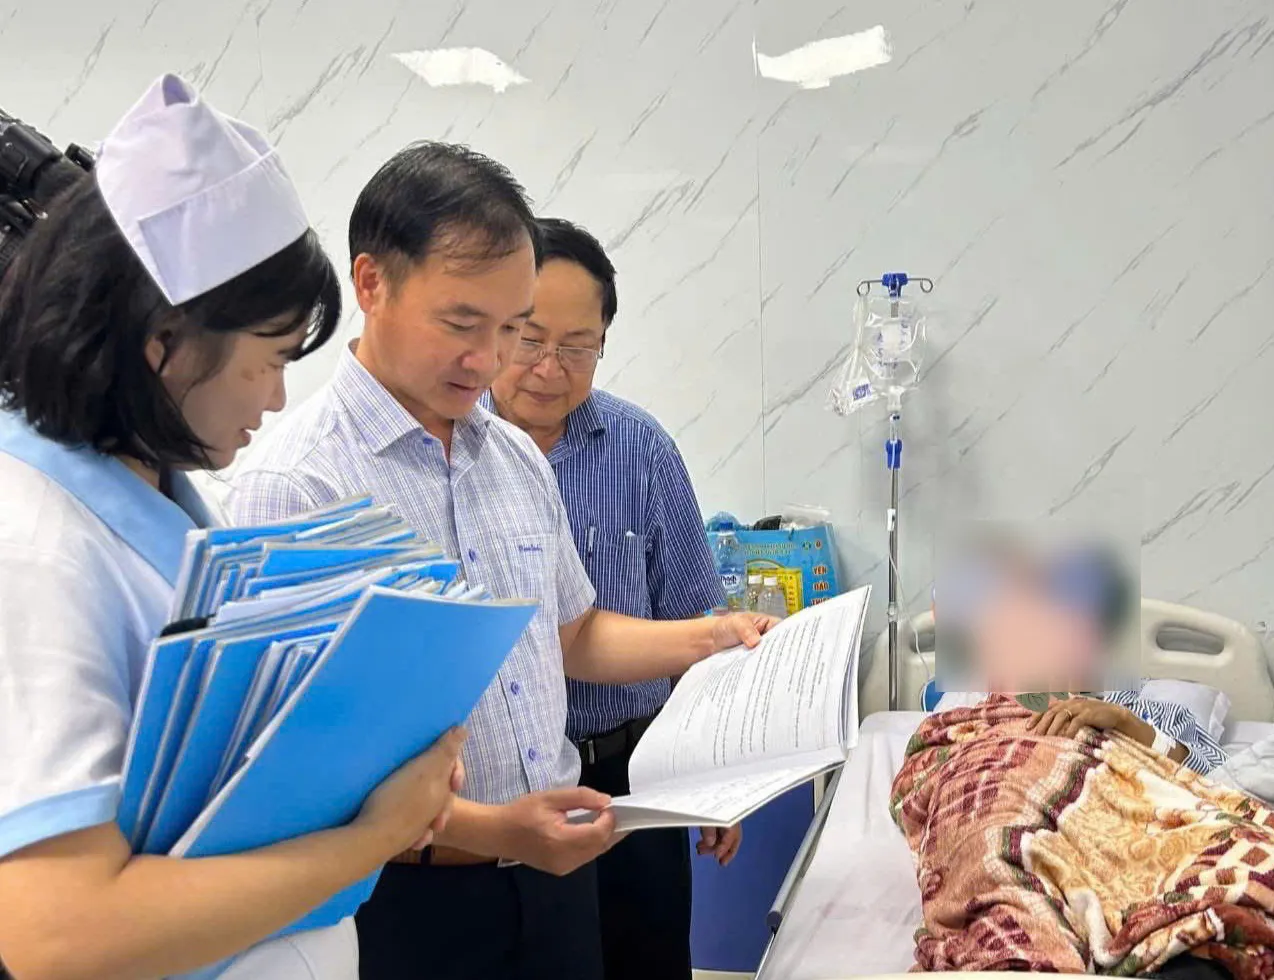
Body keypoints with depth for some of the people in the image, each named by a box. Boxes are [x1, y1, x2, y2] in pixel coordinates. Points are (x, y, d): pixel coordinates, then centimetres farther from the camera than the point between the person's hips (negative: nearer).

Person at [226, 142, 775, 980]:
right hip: (411, 905, -6)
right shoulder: (294, 484, -17)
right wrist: (486, 831, -26)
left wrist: (708, 639, 4)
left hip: (558, 873, 7)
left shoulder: (519, 458, 5)